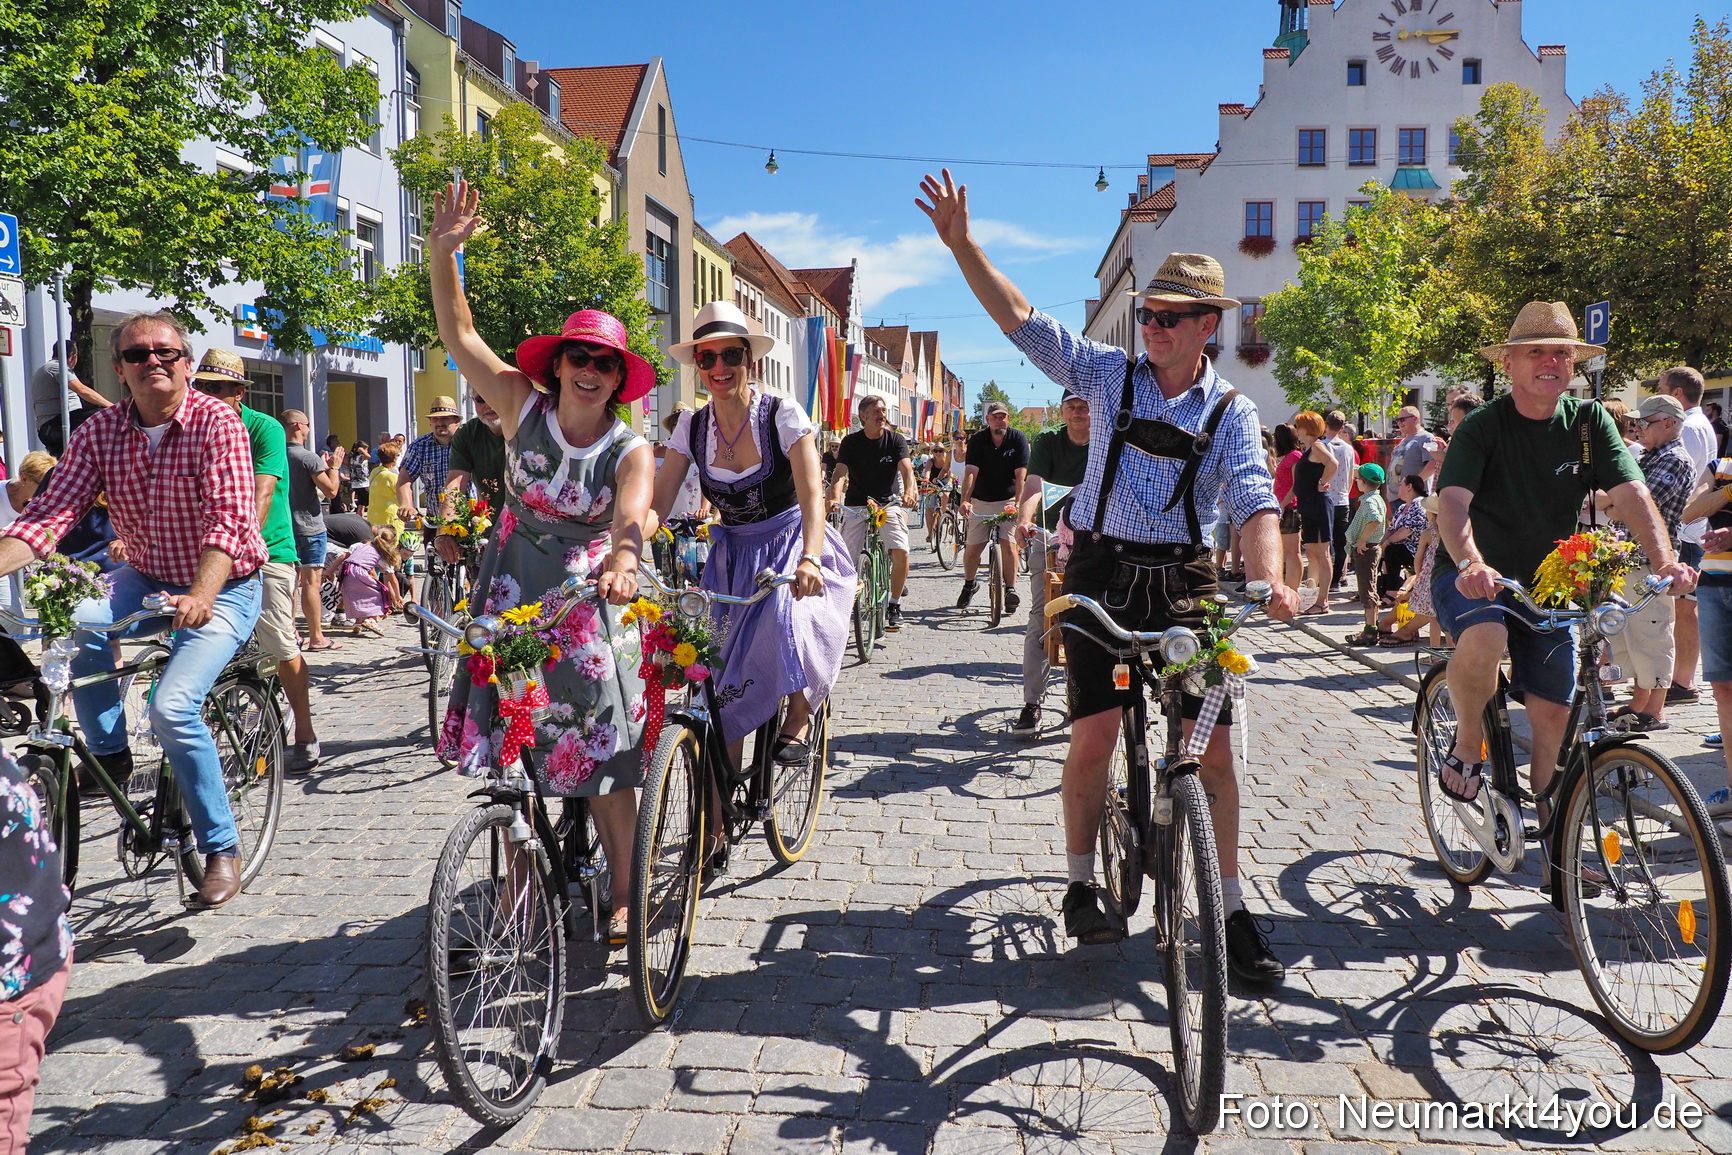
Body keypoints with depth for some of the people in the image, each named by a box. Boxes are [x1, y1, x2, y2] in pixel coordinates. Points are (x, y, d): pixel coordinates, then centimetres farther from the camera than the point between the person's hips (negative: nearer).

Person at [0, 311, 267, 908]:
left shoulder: (217, 422, -17)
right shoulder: (100, 431, -3)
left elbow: (229, 518, -27)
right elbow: (51, 512, -11)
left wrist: (200, 597, -42)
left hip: (222, 588, -5)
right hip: (148, 578, 5)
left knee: (173, 707, -22)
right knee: (79, 623, -27)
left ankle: (222, 848, -5)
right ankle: (109, 757, -4)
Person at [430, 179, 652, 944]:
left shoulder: (631, 450, -10)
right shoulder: (524, 406, -5)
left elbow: (632, 513, -30)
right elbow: (459, 335, -7)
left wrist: (624, 558, -51)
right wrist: (442, 253, -20)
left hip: (587, 597, -2)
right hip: (514, 587, 2)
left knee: (597, 747, -3)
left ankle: (625, 893, 8)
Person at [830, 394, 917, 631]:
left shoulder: (896, 440, -2)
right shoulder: (851, 442, -4)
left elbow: (906, 469, -16)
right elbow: (840, 473, -14)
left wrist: (909, 492, -38)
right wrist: (834, 498, -35)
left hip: (888, 503, 0)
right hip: (856, 505, 0)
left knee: (901, 551, -20)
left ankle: (894, 605, -3)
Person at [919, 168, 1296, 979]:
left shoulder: (1231, 412, 2)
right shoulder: (1109, 375, 4)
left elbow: (1256, 503, -9)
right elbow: (1020, 320, 0)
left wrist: (1269, 578, -29)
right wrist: (961, 245, -9)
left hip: (1183, 583, 1)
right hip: (1101, 574, 0)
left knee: (1211, 744, -2)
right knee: (1094, 734, -5)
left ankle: (1230, 911, 11)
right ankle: (1082, 886, 15)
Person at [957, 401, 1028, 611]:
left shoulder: (1018, 439, -7)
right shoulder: (977, 440, -6)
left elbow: (1020, 475, -13)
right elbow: (971, 472, -15)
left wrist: (1018, 503, -24)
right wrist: (964, 500, -28)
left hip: (1007, 501, -1)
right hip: (981, 501, 1)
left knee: (1008, 543, -15)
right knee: (972, 547, 0)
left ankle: (1010, 589, -3)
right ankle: (969, 584, 25)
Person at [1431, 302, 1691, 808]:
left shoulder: (1589, 421, -2)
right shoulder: (1482, 425, -13)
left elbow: (1631, 492, -13)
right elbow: (1453, 501, -28)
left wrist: (1665, 559, -30)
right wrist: (1470, 563, -47)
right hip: (1472, 577, -4)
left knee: (1553, 710, 3)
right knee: (1484, 639, -36)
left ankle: (1543, 812, 25)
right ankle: (1468, 743, -11)